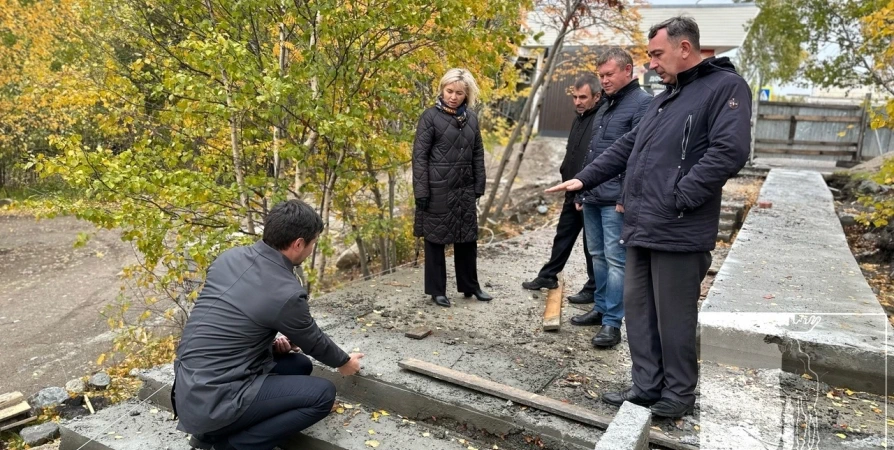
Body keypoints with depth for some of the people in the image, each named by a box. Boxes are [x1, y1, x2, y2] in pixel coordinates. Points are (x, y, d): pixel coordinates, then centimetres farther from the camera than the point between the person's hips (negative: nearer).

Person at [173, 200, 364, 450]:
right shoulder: (286, 292, -19)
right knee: (323, 394, -6)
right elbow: (313, 342, 0)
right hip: (213, 401, -8)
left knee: (299, 365, 16)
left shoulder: (230, 257, 2)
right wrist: (344, 362, 19)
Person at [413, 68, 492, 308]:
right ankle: (437, 290, 18)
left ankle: (470, 286, 29)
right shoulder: (431, 116, -8)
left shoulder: (471, 117, 7)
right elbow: (419, 155, -10)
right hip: (438, 189, -5)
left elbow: (477, 154, 12)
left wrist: (479, 186, 7)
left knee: (467, 237, 14)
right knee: (436, 238, 5)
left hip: (465, 189, 5)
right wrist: (421, 191, -15)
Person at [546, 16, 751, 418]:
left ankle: (679, 393, 20)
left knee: (673, 317, 2)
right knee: (639, 310, 13)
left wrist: (677, 199, -21)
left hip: (678, 232, -9)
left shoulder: (725, 87, -6)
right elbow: (627, 147, 24)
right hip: (641, 228, 9)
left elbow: (729, 151, -19)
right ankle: (647, 386, 26)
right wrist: (584, 178, 17)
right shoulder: (664, 98, 22)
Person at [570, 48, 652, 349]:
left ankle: (612, 323, 1)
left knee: (615, 260, -4)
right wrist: (582, 189, 20)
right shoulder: (605, 105, 18)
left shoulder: (642, 104, -9)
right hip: (592, 197, 9)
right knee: (597, 256, 15)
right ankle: (601, 309, 28)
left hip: (615, 200, -9)